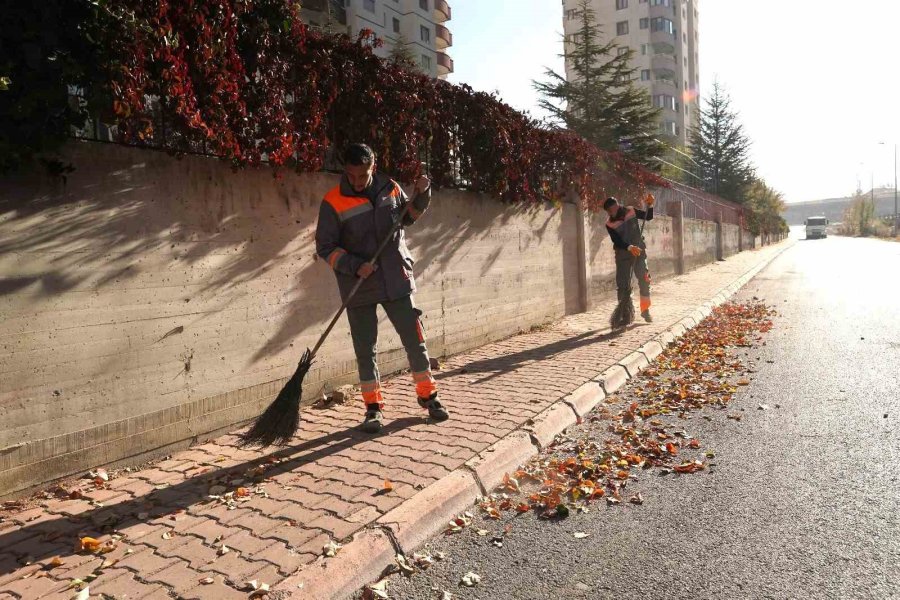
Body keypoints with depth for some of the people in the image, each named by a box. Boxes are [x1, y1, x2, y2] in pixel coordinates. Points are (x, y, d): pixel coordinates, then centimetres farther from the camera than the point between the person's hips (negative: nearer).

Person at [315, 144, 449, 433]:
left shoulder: (390, 188, 1)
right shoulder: (334, 202, -9)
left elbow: (409, 215, 18)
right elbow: (325, 248, -6)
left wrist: (421, 194, 0)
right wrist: (355, 267, -19)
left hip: (396, 281, 2)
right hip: (359, 288, -2)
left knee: (415, 340, 7)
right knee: (365, 349, 5)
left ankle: (427, 395, 24)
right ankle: (373, 406, 20)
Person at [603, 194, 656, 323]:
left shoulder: (631, 211, 0)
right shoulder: (610, 224, -6)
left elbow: (648, 217, 10)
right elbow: (617, 241, -18)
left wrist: (649, 205, -8)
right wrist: (629, 247, -34)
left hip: (639, 250, 1)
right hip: (623, 254, -1)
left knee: (644, 279, -5)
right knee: (623, 283, -2)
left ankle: (645, 310, 5)